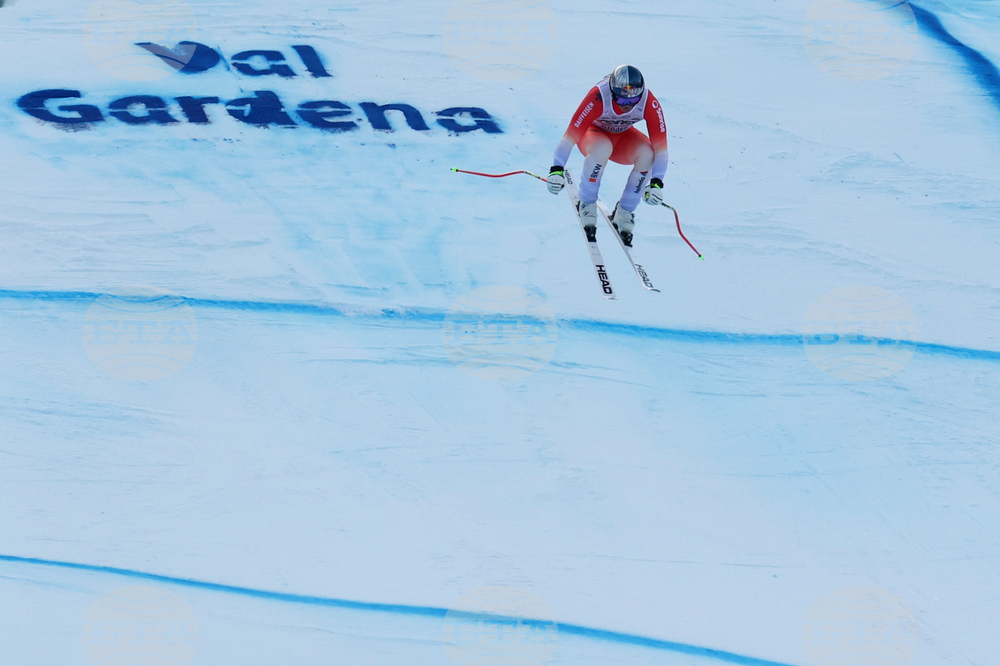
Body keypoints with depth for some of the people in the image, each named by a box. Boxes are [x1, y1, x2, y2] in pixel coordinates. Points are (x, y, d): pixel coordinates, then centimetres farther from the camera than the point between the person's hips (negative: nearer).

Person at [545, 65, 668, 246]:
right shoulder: (598, 97, -36)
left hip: (623, 138, 3)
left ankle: (624, 212, -11)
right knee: (602, 148, -38)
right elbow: (571, 134, -34)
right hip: (594, 133, -3)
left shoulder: (649, 103, -28)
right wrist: (556, 170, -39)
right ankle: (586, 204, -17)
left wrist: (656, 183, -33)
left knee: (647, 153, -29)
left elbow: (660, 144, -26)